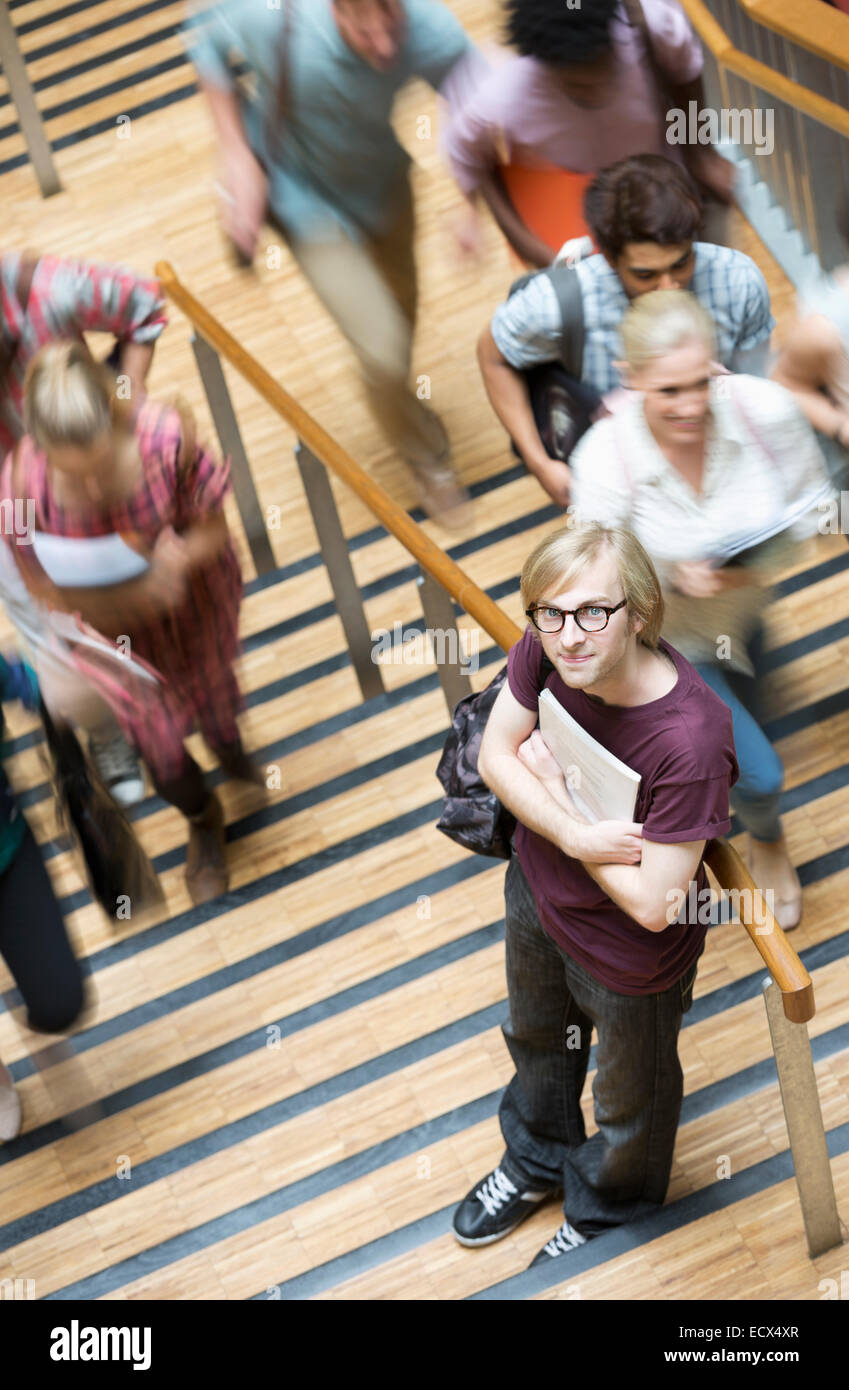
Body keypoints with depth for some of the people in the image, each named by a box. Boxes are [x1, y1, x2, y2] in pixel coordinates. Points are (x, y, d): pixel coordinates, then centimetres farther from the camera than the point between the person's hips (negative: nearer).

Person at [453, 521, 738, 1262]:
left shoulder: (690, 740, -41)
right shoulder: (544, 650, -25)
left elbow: (653, 905, -32)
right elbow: (496, 753, -9)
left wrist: (553, 792, -25)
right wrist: (576, 834, -27)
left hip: (629, 959, -5)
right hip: (538, 890, 6)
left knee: (630, 1096, 27)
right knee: (538, 1040, 35)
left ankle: (606, 1209, 59)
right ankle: (536, 1160, 66)